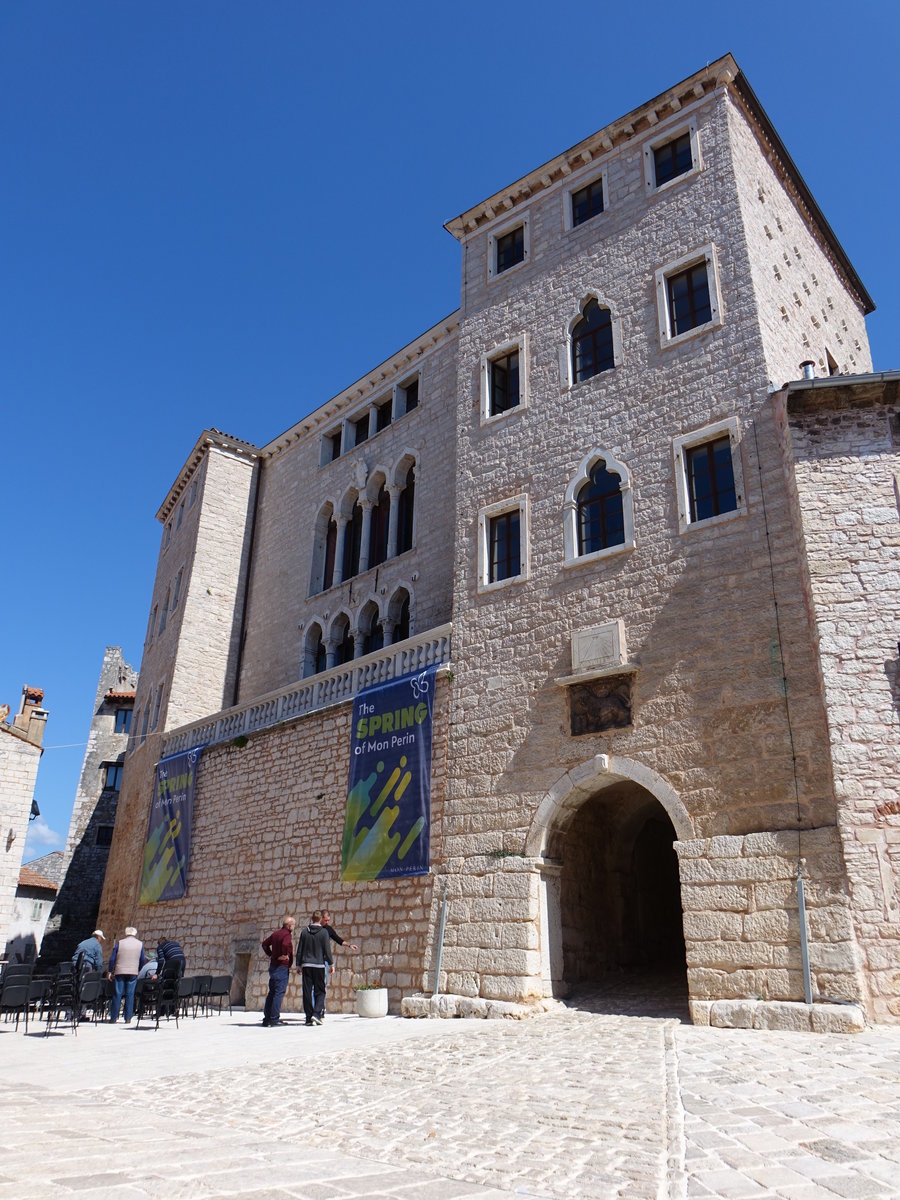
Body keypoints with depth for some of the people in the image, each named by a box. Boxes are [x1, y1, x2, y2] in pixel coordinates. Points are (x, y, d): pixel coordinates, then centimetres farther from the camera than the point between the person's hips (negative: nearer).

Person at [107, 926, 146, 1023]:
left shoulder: (119, 942, 1)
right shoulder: (140, 944, 6)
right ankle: (128, 1018, 4)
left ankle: (114, 1018, 8)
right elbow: (143, 960, 8)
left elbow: (112, 958, 1)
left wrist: (110, 971, 9)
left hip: (119, 972, -1)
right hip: (133, 972, 1)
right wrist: (140, 971, 21)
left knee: (117, 994, 6)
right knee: (130, 995, 4)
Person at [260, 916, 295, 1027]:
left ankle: (267, 1017, 17)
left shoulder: (275, 933, 13)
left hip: (273, 966, 9)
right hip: (282, 967, -9)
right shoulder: (287, 935, -13)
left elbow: (265, 944, 20)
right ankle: (274, 1018, -5)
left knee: (272, 992, 14)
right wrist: (285, 955, -19)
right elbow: (285, 945, -34)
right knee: (279, 992, -5)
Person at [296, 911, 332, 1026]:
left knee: (307, 992, 7)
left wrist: (299, 965, 15)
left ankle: (309, 1017, 7)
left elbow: (299, 950, 7)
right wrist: (331, 964, 5)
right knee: (320, 991, 6)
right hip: (319, 965, -2)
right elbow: (327, 950, -5)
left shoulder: (305, 932, 4)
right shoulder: (324, 932, -5)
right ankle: (317, 1013, -11)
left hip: (306, 965, 2)